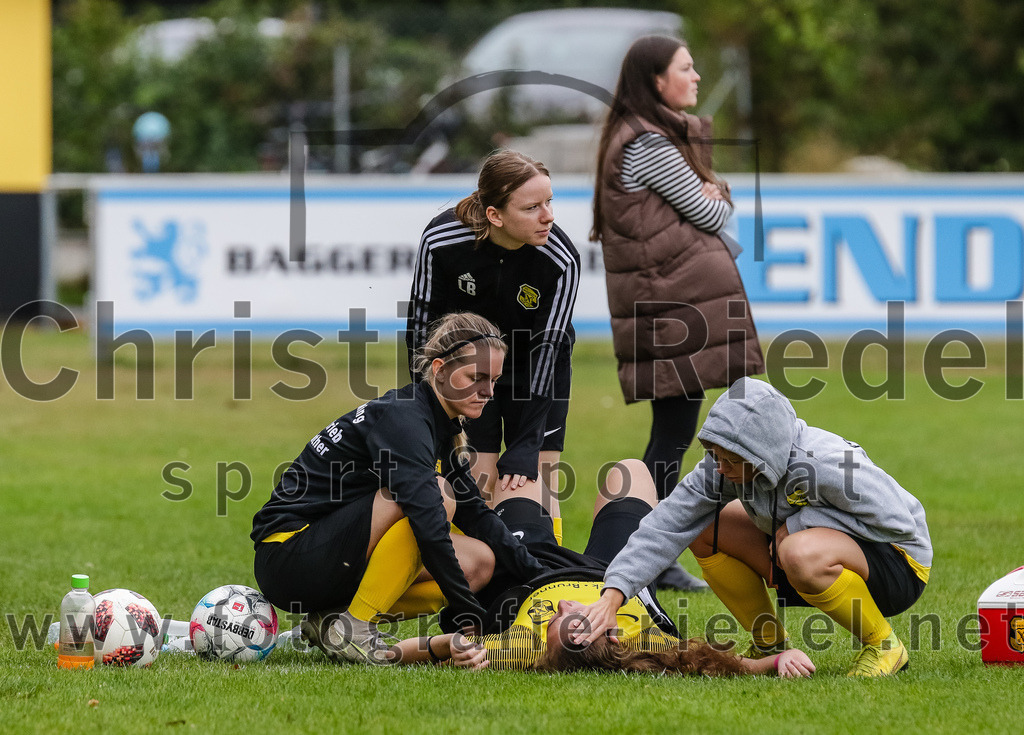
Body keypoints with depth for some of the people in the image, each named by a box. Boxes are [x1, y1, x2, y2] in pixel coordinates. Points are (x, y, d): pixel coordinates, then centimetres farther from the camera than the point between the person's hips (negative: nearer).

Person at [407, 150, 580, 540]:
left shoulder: (561, 261, -30)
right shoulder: (441, 239, -30)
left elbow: (546, 350, -25)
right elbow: (422, 323, -15)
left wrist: (525, 449, -28)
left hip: (534, 370, 0)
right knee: (478, 491, -8)